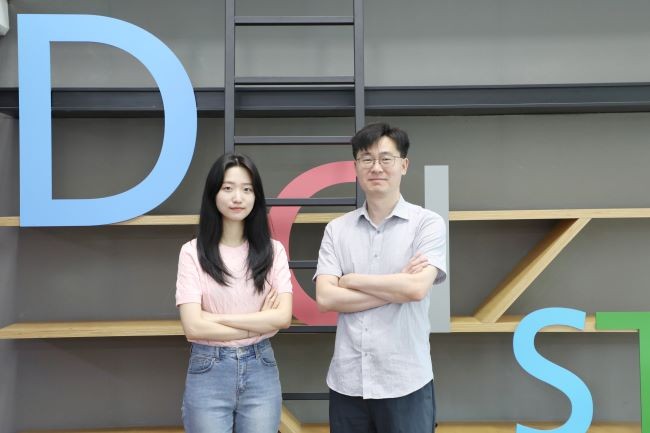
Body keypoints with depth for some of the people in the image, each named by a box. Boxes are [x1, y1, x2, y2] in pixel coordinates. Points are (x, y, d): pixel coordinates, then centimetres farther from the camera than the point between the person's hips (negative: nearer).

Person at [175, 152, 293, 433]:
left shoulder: (273, 250, 1)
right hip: (208, 372, -2)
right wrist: (259, 324, -8)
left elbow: (283, 317, -9)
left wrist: (217, 317, -13)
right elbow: (193, 326, -13)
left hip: (260, 369, 2)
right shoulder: (192, 252, -7)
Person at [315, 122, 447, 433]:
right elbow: (325, 298, -6)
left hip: (405, 382, -2)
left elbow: (417, 288, -17)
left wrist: (351, 280, -7)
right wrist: (397, 287, -12)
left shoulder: (428, 224, -4)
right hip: (346, 381, 3)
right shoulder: (336, 229, 4)